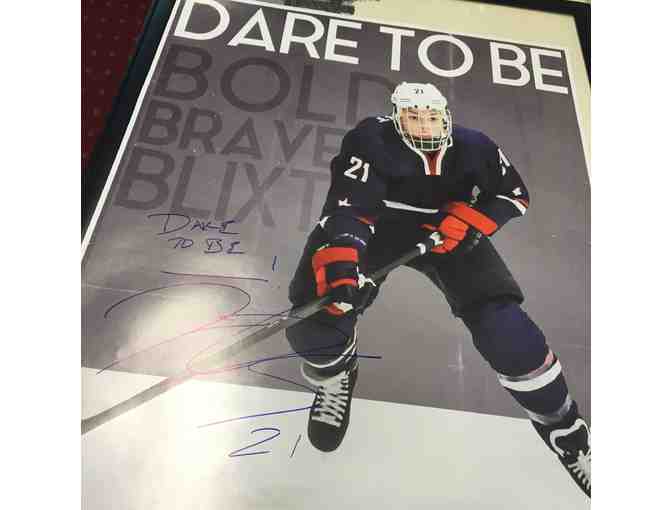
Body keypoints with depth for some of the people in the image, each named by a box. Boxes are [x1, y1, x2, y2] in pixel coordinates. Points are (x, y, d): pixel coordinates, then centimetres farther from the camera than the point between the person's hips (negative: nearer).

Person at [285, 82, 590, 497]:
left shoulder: (472, 148, -8)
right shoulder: (372, 143, -18)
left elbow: (515, 194, 3)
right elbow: (349, 207, -29)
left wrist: (469, 220, -16)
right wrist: (339, 265, -46)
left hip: (450, 230, 2)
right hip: (377, 225, -1)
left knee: (505, 327, -15)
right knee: (317, 315, -22)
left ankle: (563, 428, 11)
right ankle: (336, 372, 17)